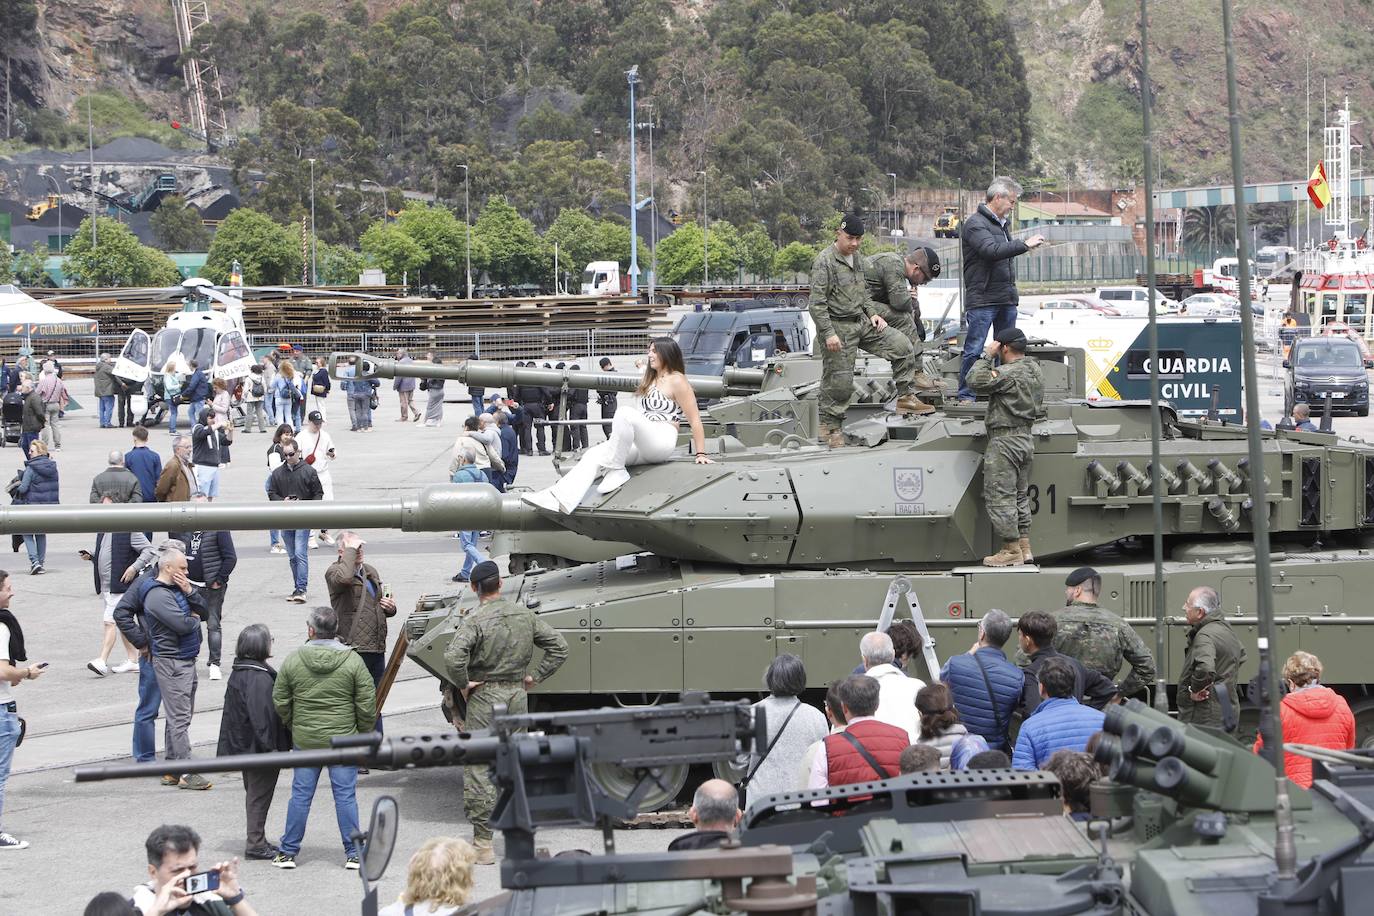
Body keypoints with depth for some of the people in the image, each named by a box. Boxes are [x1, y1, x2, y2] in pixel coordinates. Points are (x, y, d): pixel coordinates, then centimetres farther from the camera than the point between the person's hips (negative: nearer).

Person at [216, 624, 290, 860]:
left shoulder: (237, 673, 9)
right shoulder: (260, 678, -23)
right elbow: (261, 716, -27)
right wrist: (270, 746, -23)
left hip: (242, 744, 10)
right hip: (258, 745, -10)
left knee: (253, 794, 18)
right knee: (260, 795, -1)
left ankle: (255, 841, 27)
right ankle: (256, 844, 4)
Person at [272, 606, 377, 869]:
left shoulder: (293, 660, -4)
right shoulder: (352, 661, -8)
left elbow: (280, 701, 3)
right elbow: (367, 703, -6)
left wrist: (293, 726, 18)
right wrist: (364, 733, 9)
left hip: (304, 739, 1)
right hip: (343, 739, -1)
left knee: (300, 795, 9)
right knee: (345, 795, 5)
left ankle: (288, 851, 14)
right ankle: (353, 853, 8)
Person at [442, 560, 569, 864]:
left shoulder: (474, 620, -14)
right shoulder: (525, 615, 4)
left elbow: (453, 657, -28)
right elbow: (560, 647, 7)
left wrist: (463, 683, -13)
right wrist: (536, 677, 9)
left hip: (484, 697, -5)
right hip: (518, 696, 5)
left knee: (478, 771, 0)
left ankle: (483, 844, -1)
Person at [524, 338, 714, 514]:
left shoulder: (677, 381, 1)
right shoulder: (651, 380, 27)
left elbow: (695, 421, -3)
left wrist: (700, 454, -8)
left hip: (662, 441, -8)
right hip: (641, 446, 8)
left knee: (625, 413, -34)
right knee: (593, 455, -13)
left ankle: (616, 471, -26)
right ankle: (562, 499, -31)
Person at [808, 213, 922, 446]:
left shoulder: (858, 258, 11)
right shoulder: (824, 262, -15)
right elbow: (816, 303, -18)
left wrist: (872, 314, 9)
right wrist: (828, 334, -23)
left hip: (862, 322, 8)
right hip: (838, 327, -8)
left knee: (902, 346, 0)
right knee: (839, 381, -4)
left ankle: (905, 397, 8)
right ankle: (830, 426, 11)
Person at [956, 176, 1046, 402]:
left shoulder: (1001, 223, 19)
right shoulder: (975, 224, -10)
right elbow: (992, 250, -25)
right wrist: (1025, 244, -22)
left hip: (1006, 298, 9)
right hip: (982, 299, -9)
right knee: (974, 349, -7)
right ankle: (966, 396, -3)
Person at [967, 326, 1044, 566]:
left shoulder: (1009, 373, -19)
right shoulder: (1036, 371, 12)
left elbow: (974, 380, -21)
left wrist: (987, 356, -11)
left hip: (1004, 441, -10)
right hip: (1026, 439, 10)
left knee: (999, 497, -5)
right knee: (1020, 496, 16)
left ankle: (1012, 551, -5)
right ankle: (1024, 547, 18)